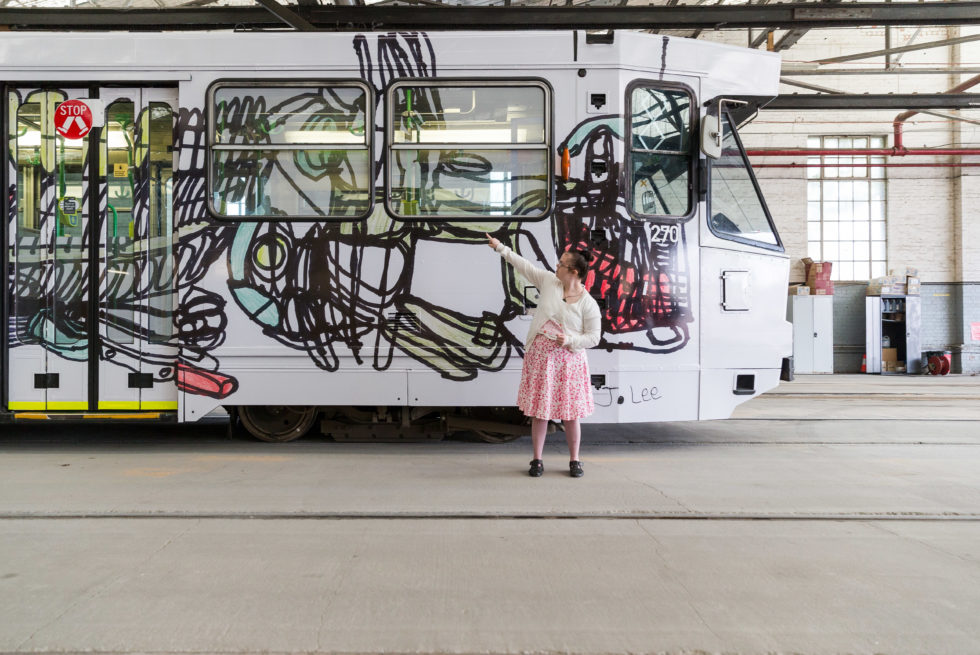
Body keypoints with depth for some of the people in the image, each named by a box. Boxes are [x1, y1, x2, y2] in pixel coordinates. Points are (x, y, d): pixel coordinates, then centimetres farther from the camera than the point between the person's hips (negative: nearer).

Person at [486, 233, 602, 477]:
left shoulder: (588, 304, -8)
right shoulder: (548, 281, 2)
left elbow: (593, 337, -5)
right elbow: (524, 265, 11)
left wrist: (569, 340, -19)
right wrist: (500, 247, 15)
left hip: (568, 359, -3)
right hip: (540, 356, 3)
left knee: (570, 414, 4)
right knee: (539, 410, 6)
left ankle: (574, 461, 19)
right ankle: (537, 460, 17)